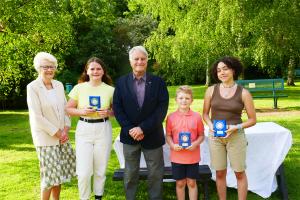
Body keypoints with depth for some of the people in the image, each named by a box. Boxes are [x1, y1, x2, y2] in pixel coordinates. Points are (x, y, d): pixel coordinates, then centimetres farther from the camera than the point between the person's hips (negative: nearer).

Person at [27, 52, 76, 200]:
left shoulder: (59, 85, 6)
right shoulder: (32, 87, -12)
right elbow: (37, 117, -15)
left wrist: (66, 130, -2)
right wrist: (57, 133, -13)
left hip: (62, 136, 6)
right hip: (46, 138, -6)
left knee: (58, 172, 12)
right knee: (49, 175, 0)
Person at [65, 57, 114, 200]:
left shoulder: (110, 89, -1)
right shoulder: (79, 88, -2)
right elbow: (68, 109, 3)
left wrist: (108, 112, -12)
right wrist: (82, 111, -15)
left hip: (103, 130, 1)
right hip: (84, 130, 0)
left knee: (100, 170, 11)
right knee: (84, 171, -3)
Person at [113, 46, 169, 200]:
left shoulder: (158, 82, -1)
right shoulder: (121, 82, 3)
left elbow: (162, 108, -9)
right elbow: (117, 108, -2)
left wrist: (143, 128, -17)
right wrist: (130, 129, -13)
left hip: (152, 135, -1)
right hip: (130, 135, 1)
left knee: (155, 174, 9)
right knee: (130, 174, 13)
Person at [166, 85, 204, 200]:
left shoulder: (196, 117, -5)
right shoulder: (171, 117, -4)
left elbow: (201, 135, 1)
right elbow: (168, 135, 2)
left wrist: (195, 144, -17)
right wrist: (172, 145, -16)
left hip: (193, 157, 0)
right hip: (177, 157, 0)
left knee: (192, 183, 12)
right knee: (180, 183, 13)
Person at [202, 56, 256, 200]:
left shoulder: (243, 93, -6)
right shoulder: (211, 90, -1)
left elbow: (253, 120, -1)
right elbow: (205, 114, 10)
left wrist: (236, 127, -16)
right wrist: (210, 125, -10)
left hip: (236, 136, -1)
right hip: (215, 136, 2)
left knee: (240, 173, 8)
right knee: (220, 173, 10)